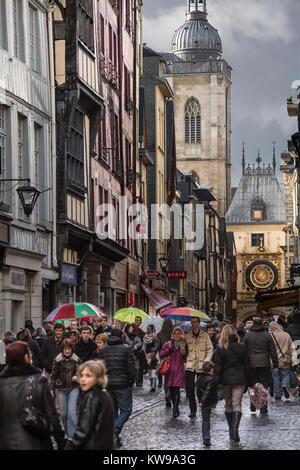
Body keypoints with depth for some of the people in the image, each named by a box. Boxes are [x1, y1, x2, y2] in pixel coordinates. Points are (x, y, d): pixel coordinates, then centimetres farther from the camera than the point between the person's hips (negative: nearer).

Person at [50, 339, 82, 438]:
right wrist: (51, 388, 1)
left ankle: (72, 434, -9)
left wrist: (77, 377, -13)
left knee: (71, 411, -12)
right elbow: (53, 375, 5)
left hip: (74, 388, -1)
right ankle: (67, 431, 22)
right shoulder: (58, 360, 0)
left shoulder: (77, 360, 1)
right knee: (63, 413, 4)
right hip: (61, 389, 1)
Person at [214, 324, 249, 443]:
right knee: (237, 404, -1)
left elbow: (218, 367, -7)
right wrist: (246, 382, 13)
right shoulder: (242, 347, 0)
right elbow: (247, 365, 5)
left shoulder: (221, 349, -7)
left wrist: (217, 381, -2)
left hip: (226, 380, -1)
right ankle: (235, 429, -18)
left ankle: (231, 430, 18)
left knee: (228, 405, 14)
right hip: (239, 379, 1)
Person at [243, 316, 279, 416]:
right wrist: (275, 365, 7)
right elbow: (273, 351, 2)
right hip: (265, 365, 0)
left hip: (251, 365, 0)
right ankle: (263, 410, 1)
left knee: (252, 387, 11)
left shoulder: (247, 335, 1)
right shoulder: (267, 335, 1)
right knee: (264, 387, 2)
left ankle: (253, 407, 13)